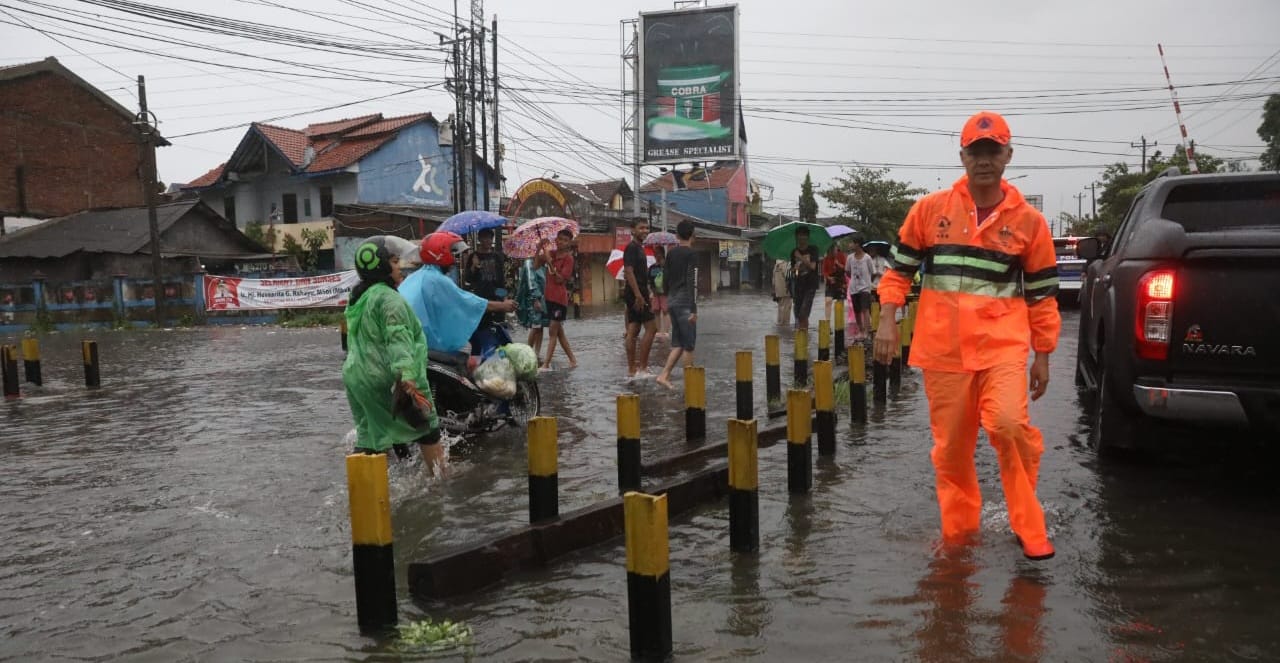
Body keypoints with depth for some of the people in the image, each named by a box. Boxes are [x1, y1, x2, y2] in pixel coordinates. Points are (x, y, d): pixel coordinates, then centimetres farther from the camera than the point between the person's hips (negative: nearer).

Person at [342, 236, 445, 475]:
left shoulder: (358, 299, 17)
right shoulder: (389, 298, -15)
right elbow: (398, 339, -28)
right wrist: (405, 375, -38)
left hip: (355, 376, 9)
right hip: (385, 380, -9)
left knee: (369, 438, 14)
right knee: (428, 428, 6)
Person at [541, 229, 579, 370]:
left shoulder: (568, 258, -8)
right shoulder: (552, 253, 10)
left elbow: (560, 279, -15)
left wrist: (550, 263, -23)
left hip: (560, 298, -7)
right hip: (549, 296, 7)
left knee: (553, 332, -6)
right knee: (559, 331, 12)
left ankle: (546, 364, -5)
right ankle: (572, 360, 21)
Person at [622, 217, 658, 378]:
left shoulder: (639, 248, 18)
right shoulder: (632, 248, -12)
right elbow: (629, 272, -21)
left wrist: (646, 296, 24)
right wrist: (638, 295, -26)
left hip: (638, 294, 10)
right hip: (636, 294, -10)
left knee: (633, 331, 8)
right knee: (651, 328, -9)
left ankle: (631, 370, 10)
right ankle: (642, 368, -7)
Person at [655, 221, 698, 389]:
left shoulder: (671, 253, 11)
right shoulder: (691, 254, -11)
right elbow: (691, 282, -17)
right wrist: (694, 309, -17)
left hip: (672, 301, 7)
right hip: (685, 303, -7)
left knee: (677, 343, 12)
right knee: (688, 344, -1)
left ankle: (664, 375, 3)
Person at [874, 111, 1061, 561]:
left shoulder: (1028, 221, 4)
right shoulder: (930, 210, 4)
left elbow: (1042, 294, 9)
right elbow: (900, 268, 10)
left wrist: (1043, 355, 10)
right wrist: (887, 321, -2)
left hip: (1003, 344, -1)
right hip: (943, 347, 1)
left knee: (1008, 423, -21)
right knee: (950, 445, 7)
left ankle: (1028, 526, 0)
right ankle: (958, 531, 25)